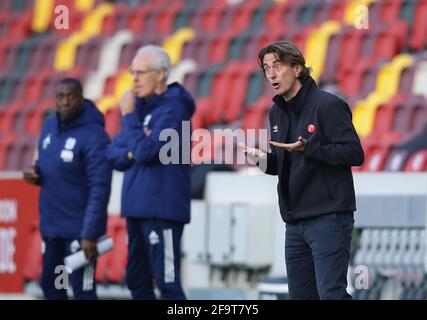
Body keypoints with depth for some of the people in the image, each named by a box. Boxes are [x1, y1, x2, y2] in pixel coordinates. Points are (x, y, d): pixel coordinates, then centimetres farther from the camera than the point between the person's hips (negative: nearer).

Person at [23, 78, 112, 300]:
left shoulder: (94, 136, -17)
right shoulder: (49, 127, 7)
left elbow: (99, 189, -20)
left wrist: (89, 234, -24)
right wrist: (35, 174, -3)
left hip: (79, 228, -8)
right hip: (50, 224, 8)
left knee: (82, 289, -7)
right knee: (50, 284, 14)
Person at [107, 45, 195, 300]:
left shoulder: (172, 109, -11)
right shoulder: (141, 106, 14)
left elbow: (145, 151, -21)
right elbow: (114, 153, 14)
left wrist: (129, 115, -11)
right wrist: (130, 154, -7)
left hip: (162, 210, -9)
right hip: (137, 208, 9)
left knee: (167, 283, -12)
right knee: (138, 281, 13)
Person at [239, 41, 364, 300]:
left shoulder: (327, 105, -10)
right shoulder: (278, 113, 14)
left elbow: (354, 153, -16)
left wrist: (308, 148, -26)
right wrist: (263, 158, 0)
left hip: (328, 218, -8)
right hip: (295, 222, 8)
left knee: (331, 292, -15)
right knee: (301, 294, 9)